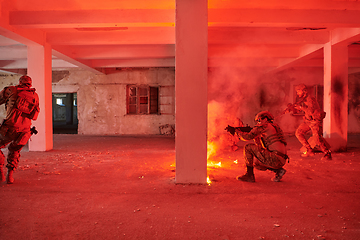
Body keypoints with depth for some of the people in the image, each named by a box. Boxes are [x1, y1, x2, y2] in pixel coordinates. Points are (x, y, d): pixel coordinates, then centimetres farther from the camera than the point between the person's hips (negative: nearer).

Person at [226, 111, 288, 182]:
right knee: (255, 163, 27)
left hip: (274, 158, -9)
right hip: (281, 161, 9)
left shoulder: (264, 126, 0)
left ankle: (249, 175, -1)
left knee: (248, 147, -4)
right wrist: (255, 136, 24)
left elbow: (247, 137, -4)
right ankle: (278, 170, 12)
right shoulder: (275, 127, 27)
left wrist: (235, 131, 10)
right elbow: (261, 146, 31)